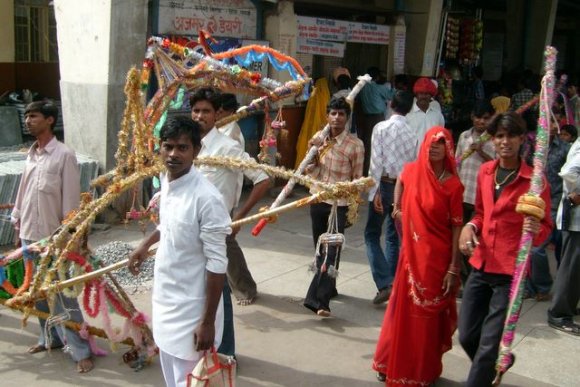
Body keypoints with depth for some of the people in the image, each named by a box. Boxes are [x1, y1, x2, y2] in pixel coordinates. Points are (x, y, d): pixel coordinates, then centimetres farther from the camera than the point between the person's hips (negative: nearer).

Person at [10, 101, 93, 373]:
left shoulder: (64, 155, -12)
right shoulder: (31, 155, 9)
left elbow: (71, 199, -13)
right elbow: (23, 191, 16)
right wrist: (17, 221, 15)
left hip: (53, 237, -7)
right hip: (29, 234, 7)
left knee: (62, 295, -5)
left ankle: (81, 351, 1)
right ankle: (50, 337, 31)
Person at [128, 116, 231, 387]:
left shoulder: (206, 198, -24)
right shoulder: (165, 181, 0)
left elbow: (216, 264, -22)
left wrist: (208, 322, -20)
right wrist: (145, 244, 21)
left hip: (190, 307, -8)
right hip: (164, 297, 8)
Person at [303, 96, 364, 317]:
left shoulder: (355, 145, -9)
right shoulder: (319, 138, 3)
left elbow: (357, 179, -4)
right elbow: (310, 172, 5)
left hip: (339, 204, -5)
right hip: (317, 199, 5)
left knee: (332, 251, -11)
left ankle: (320, 299, -14)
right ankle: (328, 288, 34)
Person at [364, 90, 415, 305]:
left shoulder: (381, 127, -6)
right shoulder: (411, 132, 5)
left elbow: (377, 161, -12)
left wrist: (375, 191, -12)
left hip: (385, 184, -4)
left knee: (372, 234, 3)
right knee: (394, 236, 15)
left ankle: (385, 283, -9)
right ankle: (393, 281, 22)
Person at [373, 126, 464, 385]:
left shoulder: (453, 185, -12)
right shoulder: (412, 172, -2)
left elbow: (456, 227, -10)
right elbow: (400, 181, 25)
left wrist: (453, 269, -12)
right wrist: (397, 207, 15)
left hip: (437, 258, -3)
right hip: (412, 254, 3)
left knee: (430, 313, 8)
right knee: (403, 310, 14)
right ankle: (392, 363, 32)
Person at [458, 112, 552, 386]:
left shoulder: (534, 179, -9)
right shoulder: (485, 171, 7)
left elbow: (545, 226, -2)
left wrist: (536, 230, -24)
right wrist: (470, 226, 0)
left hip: (510, 272, -5)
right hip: (481, 266, 5)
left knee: (489, 346, -3)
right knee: (467, 336, 12)